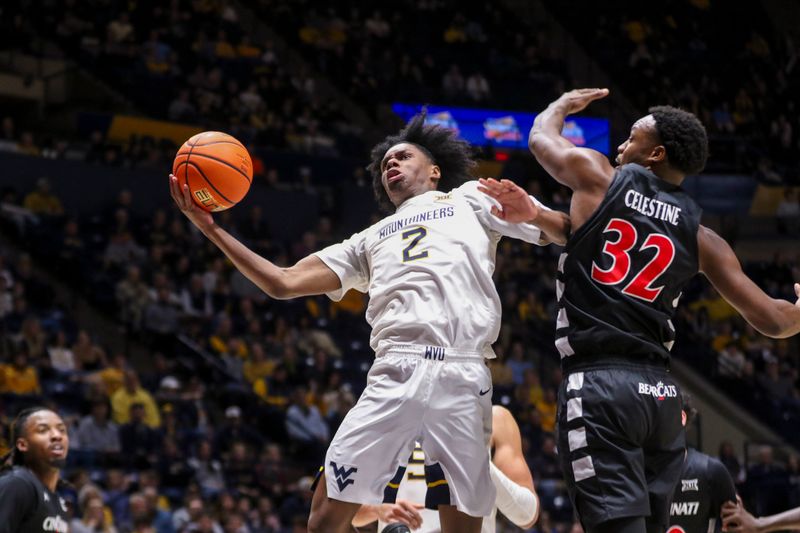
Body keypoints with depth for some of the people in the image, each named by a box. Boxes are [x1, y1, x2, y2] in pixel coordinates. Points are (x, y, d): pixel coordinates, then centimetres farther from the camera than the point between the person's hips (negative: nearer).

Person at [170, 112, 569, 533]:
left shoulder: (470, 199, 24)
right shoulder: (368, 242, 33)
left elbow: (565, 234, 15)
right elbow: (283, 283, 24)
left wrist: (531, 213, -9)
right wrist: (211, 229, 17)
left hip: (463, 378, -2)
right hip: (394, 375, 3)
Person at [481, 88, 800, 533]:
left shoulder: (598, 177, 5)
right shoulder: (700, 236, 12)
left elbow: (541, 136, 26)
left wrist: (566, 103, 47)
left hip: (599, 383, -4)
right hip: (661, 391, 5)